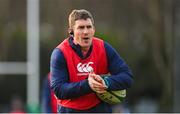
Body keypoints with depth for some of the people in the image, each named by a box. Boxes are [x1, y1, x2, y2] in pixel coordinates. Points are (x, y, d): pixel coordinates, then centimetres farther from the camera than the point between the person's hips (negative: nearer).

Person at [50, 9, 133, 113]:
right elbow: (58, 90, -19)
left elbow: (127, 77, -8)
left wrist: (106, 82, -28)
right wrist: (87, 85, -32)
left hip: (100, 108, 2)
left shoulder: (104, 48, -5)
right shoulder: (60, 53, -13)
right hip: (70, 110, -2)